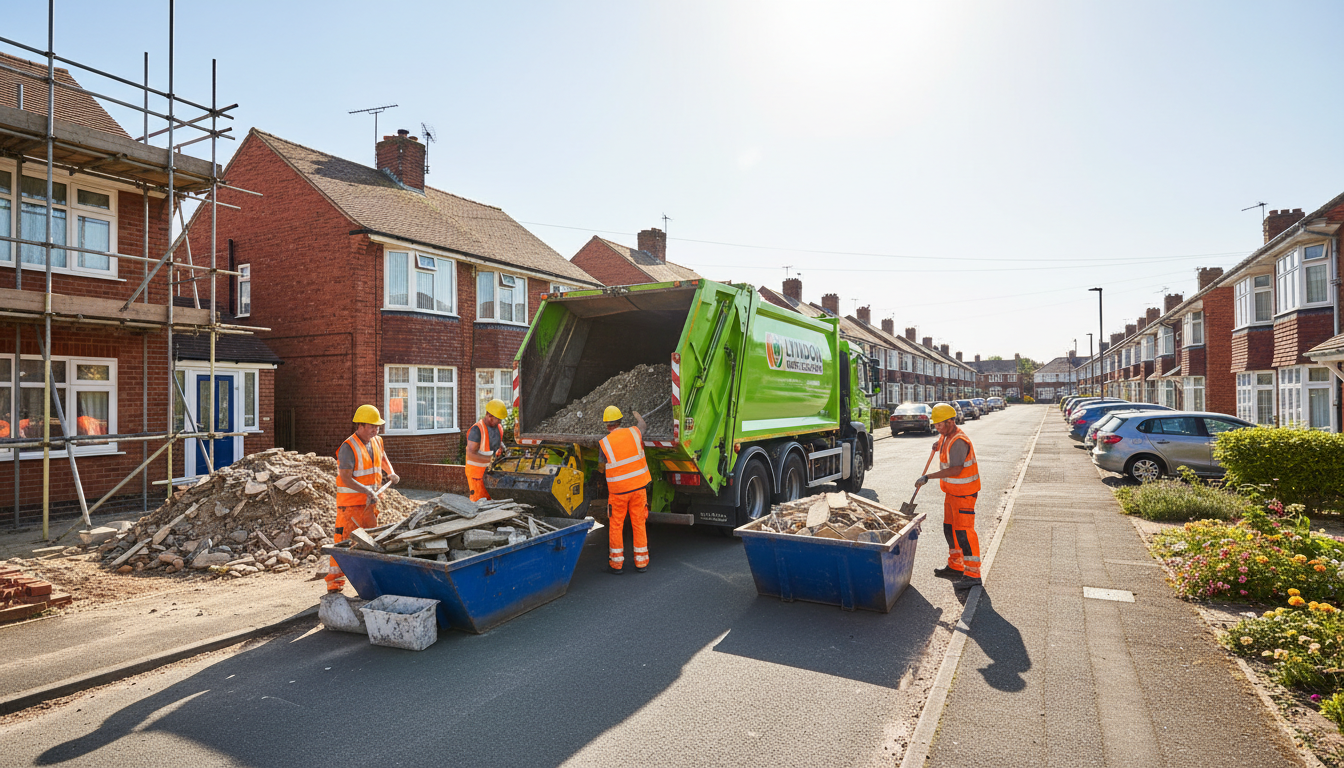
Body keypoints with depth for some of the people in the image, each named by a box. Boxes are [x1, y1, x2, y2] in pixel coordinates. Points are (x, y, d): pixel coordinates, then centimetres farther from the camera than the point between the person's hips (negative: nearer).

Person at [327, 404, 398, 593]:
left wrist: (391, 473, 20)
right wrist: (367, 491, -28)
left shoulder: (376, 442, 7)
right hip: (349, 502, -7)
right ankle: (334, 581, 4)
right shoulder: (349, 447, -17)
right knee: (343, 541, -5)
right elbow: (346, 478, -23)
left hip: (369, 501, 8)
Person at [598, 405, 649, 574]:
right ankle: (641, 562, 17)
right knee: (639, 524, 11)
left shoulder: (604, 443, -10)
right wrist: (636, 413, 43)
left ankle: (616, 563, 15)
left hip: (618, 490, -3)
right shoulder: (634, 433, -3)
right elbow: (643, 424, 22)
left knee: (616, 526, 9)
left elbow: (601, 468, 3)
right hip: (638, 486, 3)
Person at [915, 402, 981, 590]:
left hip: (964, 492, -10)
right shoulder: (946, 436, 8)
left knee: (963, 531, -9)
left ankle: (972, 573, -2)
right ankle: (956, 566, 28)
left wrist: (928, 477, -30)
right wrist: (939, 446, 13)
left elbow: (955, 470, -32)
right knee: (950, 528, 16)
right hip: (951, 491, 10)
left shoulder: (958, 441, -24)